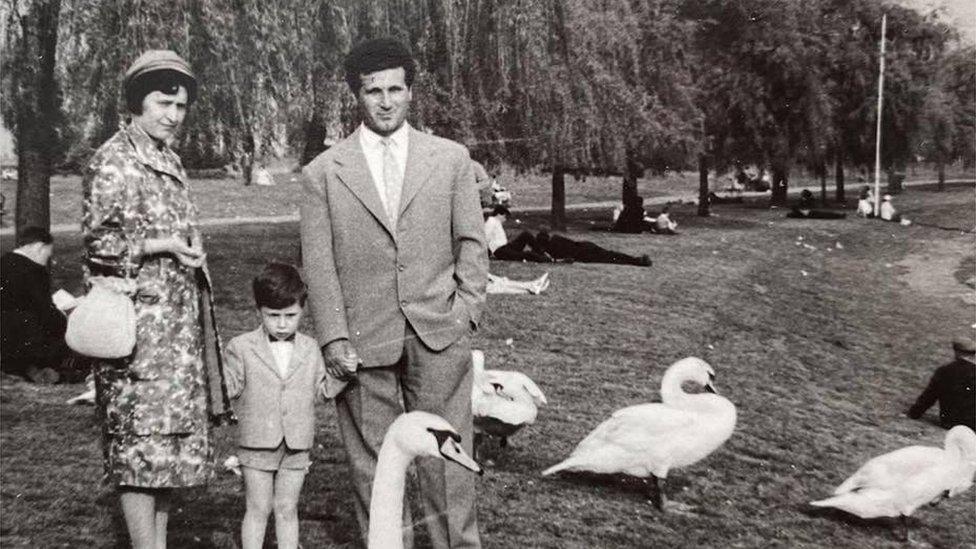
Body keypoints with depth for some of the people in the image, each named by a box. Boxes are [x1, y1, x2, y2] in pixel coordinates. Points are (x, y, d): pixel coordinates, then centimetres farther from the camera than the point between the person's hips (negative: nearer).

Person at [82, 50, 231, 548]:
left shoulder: (169, 161, 15)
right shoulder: (113, 161, -9)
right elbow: (99, 242, -13)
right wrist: (165, 245, -18)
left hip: (178, 319, 8)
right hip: (139, 322, -8)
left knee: (174, 439, 10)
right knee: (142, 439, -5)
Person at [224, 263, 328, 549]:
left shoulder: (309, 348, 7)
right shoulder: (241, 347, -2)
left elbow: (322, 389, 10)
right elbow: (230, 391, -1)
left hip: (296, 446, 2)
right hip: (258, 444, -2)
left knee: (287, 509, 11)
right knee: (258, 509, 6)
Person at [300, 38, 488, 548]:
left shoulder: (451, 158, 9)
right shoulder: (323, 172, 5)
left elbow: (471, 242, 10)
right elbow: (319, 265, 2)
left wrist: (466, 309, -1)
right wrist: (334, 339, -6)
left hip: (438, 333, 1)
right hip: (362, 339, 0)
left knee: (446, 454, 2)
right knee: (374, 461, 5)